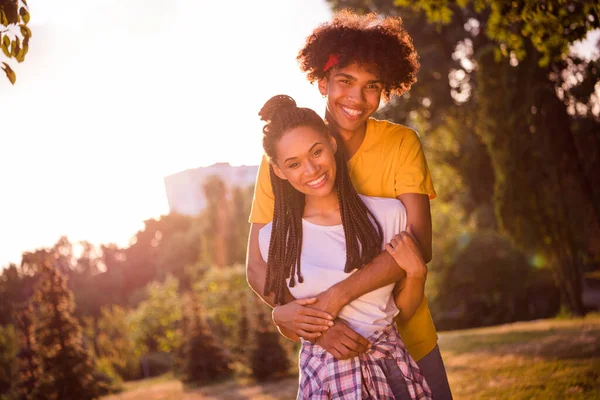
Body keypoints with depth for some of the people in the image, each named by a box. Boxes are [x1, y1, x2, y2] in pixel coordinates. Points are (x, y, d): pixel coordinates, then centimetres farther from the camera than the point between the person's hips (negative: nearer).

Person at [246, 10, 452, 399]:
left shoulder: (402, 144, -10)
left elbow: (419, 246, -21)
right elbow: (257, 266, -12)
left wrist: (335, 297, -32)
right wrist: (315, 324, -29)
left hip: (409, 337, 1)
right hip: (330, 348, 0)